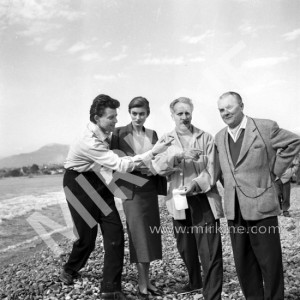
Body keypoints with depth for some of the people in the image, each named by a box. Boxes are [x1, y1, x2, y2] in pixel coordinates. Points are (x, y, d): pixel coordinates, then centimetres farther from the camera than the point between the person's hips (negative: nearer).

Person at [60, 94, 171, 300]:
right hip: (80, 184, -7)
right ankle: (70, 271, 34)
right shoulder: (90, 142, -27)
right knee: (87, 236, 1)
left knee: (115, 234, -4)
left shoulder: (104, 134, -2)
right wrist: (152, 152, -32)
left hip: (99, 183, 7)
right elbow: (121, 165, -31)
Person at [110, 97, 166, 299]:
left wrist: (164, 186, 2)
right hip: (131, 190, -4)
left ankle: (147, 280, 22)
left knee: (150, 235, 9)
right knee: (139, 236, -3)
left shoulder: (153, 135, 9)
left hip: (150, 189, 4)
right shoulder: (119, 133, -3)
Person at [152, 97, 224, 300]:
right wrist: (180, 156, -24)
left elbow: (211, 170, -5)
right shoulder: (166, 140, 8)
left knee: (210, 253, -8)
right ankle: (195, 282, 43)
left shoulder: (206, 138, 3)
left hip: (204, 201, -3)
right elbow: (158, 167, -8)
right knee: (185, 249, 19)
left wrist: (195, 184, -23)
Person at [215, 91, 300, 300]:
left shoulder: (265, 127, -5)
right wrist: (229, 185, 11)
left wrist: (274, 170, 0)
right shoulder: (219, 138, 11)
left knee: (270, 261, 4)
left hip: (261, 205, -5)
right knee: (243, 262, 11)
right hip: (234, 209, 5)